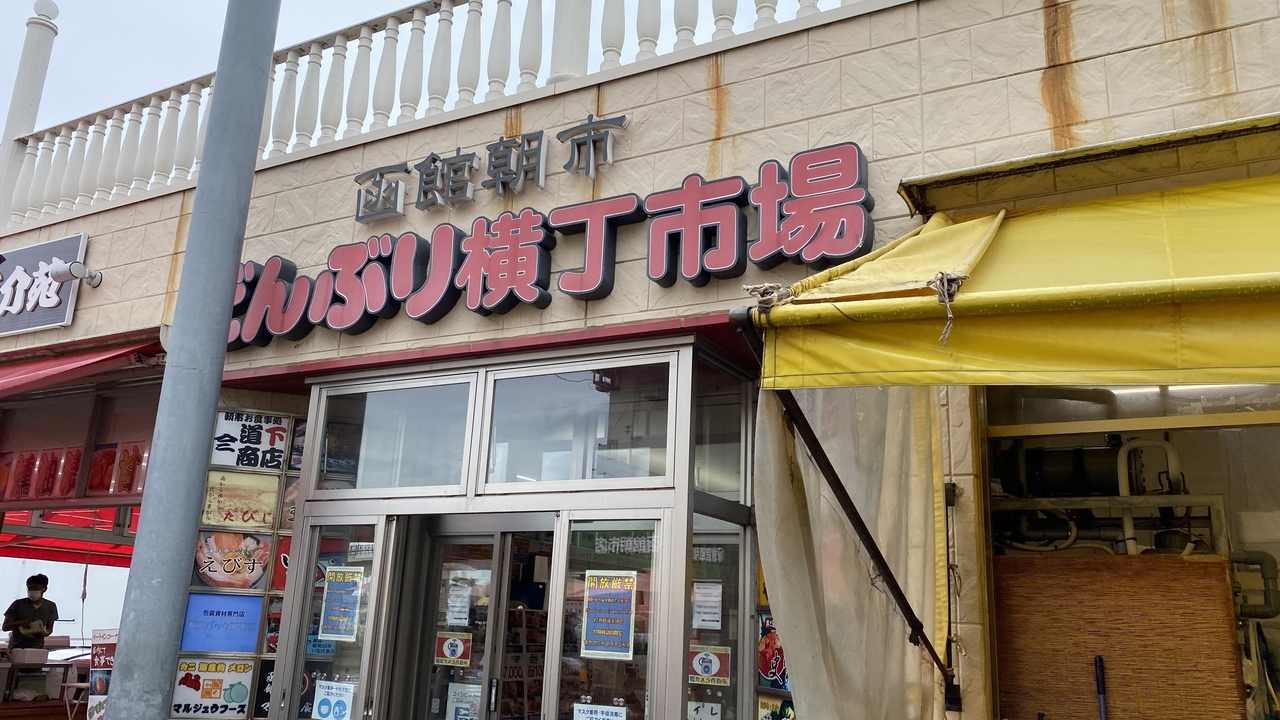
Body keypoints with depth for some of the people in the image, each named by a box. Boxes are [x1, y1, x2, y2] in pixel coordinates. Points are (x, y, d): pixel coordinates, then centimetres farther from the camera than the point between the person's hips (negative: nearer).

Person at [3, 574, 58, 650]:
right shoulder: (18, 604, -5)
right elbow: (5, 626, -4)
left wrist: (44, 633, -13)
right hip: (16, 648, -2)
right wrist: (20, 623, -24)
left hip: (37, 649, 2)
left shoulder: (50, 607, 2)